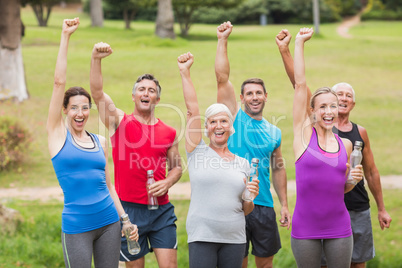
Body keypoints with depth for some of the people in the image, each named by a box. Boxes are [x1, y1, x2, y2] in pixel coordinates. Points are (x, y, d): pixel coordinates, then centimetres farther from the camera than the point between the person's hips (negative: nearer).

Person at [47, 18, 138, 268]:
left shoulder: (100, 141, 11)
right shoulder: (58, 133, 0)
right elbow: (59, 81, -6)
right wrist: (65, 36, -8)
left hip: (109, 222, 4)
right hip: (77, 226, -4)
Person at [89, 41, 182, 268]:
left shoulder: (169, 133, 7)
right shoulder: (120, 121, 0)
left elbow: (177, 167, 15)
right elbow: (98, 93, -13)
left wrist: (167, 182, -7)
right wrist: (96, 59, -27)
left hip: (161, 209, 2)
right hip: (129, 208, -2)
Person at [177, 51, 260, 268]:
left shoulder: (242, 163, 12)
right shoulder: (198, 152, 3)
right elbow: (192, 108, -4)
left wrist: (250, 197, -4)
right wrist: (185, 73, -6)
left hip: (235, 238, 4)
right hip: (202, 236, -3)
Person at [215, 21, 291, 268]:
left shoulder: (274, 132, 10)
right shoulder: (234, 117, 0)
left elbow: (278, 168, 16)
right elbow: (222, 78, -8)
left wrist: (285, 205, 12)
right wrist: (223, 41, -12)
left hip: (264, 205, 3)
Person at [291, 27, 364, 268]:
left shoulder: (345, 144, 7)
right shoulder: (304, 133, -2)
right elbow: (300, 84, -5)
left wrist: (354, 179, -4)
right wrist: (299, 43, -2)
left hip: (339, 227, 3)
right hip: (305, 228, -2)